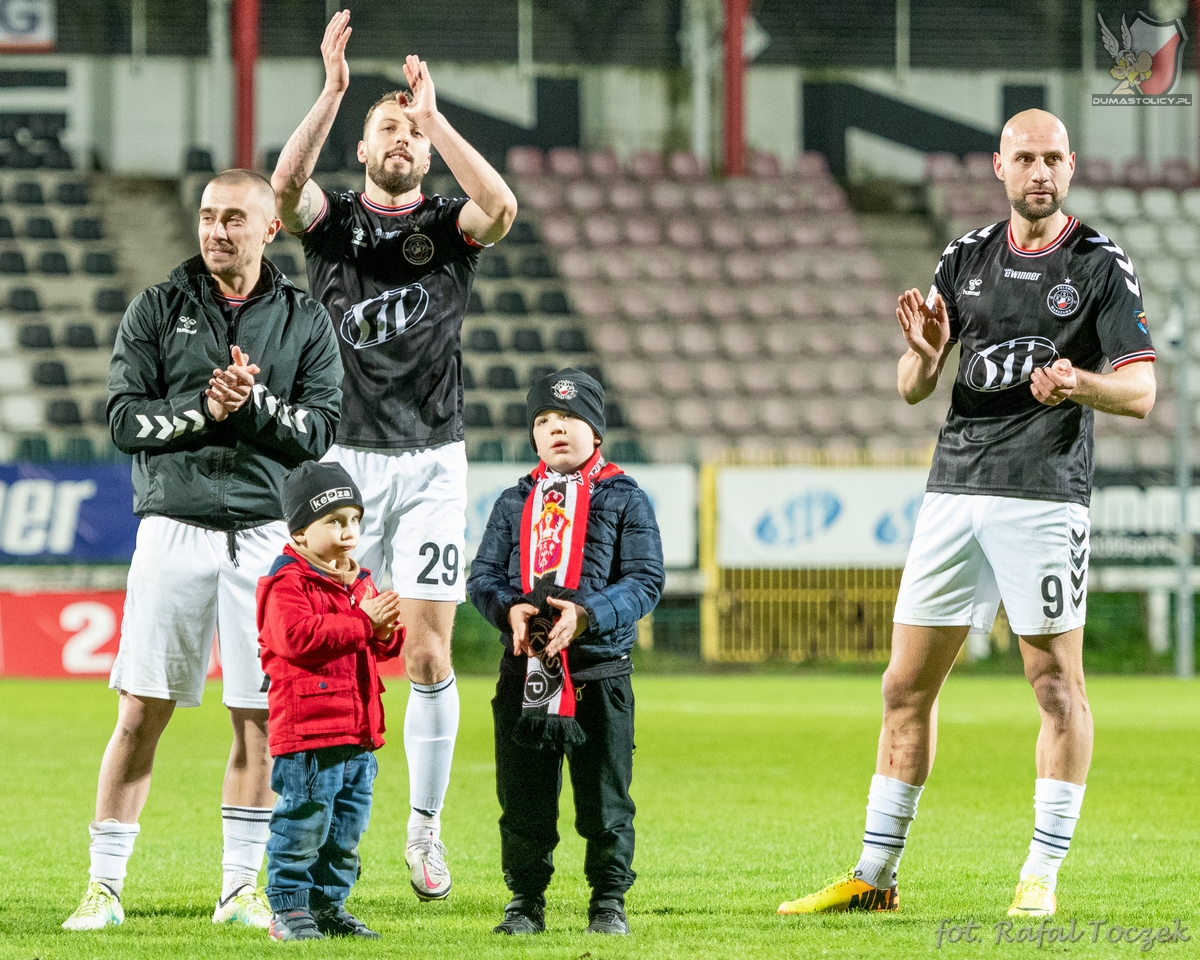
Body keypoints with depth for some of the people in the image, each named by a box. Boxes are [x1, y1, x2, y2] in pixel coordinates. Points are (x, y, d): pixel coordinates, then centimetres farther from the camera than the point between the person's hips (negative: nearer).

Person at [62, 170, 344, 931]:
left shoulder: (305, 322, 9)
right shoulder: (157, 310, 7)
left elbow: (320, 427, 1)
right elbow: (126, 417, 0)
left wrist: (254, 403, -14)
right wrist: (203, 410, -13)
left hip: (266, 533, 1)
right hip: (175, 525, -1)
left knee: (262, 716, 2)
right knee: (142, 712, -2)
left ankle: (242, 887, 12)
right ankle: (106, 885, 3)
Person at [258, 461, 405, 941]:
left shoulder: (359, 583, 17)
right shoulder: (288, 583, -10)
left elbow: (379, 647, 21)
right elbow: (299, 636, -24)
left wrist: (386, 631, -4)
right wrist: (363, 623, -21)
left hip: (357, 732, 9)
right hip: (308, 728, -9)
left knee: (347, 828, 13)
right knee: (303, 823, -6)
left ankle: (329, 904, 22)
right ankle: (289, 908, 1)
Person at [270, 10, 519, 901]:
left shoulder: (448, 227, 7)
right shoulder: (333, 220, 7)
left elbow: (501, 207, -17)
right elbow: (286, 184, -16)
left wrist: (435, 116, -17)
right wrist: (333, 92, -25)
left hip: (431, 461, 0)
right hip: (344, 458, 0)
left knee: (429, 652, -4)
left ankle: (426, 827, 7)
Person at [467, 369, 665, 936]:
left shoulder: (624, 499, 2)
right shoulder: (515, 503, 12)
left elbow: (644, 581, -5)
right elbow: (482, 575, 8)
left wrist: (587, 615, -20)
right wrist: (509, 609, -14)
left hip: (600, 671, -2)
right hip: (524, 674, 3)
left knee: (604, 801, 3)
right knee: (524, 800, 6)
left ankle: (609, 902, 14)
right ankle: (525, 901, 17)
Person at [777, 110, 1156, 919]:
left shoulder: (1101, 265, 0)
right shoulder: (966, 258, 12)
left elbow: (1140, 391, -6)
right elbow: (914, 389, 13)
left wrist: (1078, 383, -26)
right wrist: (925, 353, -10)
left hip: (1045, 496, -5)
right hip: (955, 488, 5)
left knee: (1057, 685, -4)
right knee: (907, 686, 5)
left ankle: (1043, 876, 3)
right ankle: (876, 875, 12)